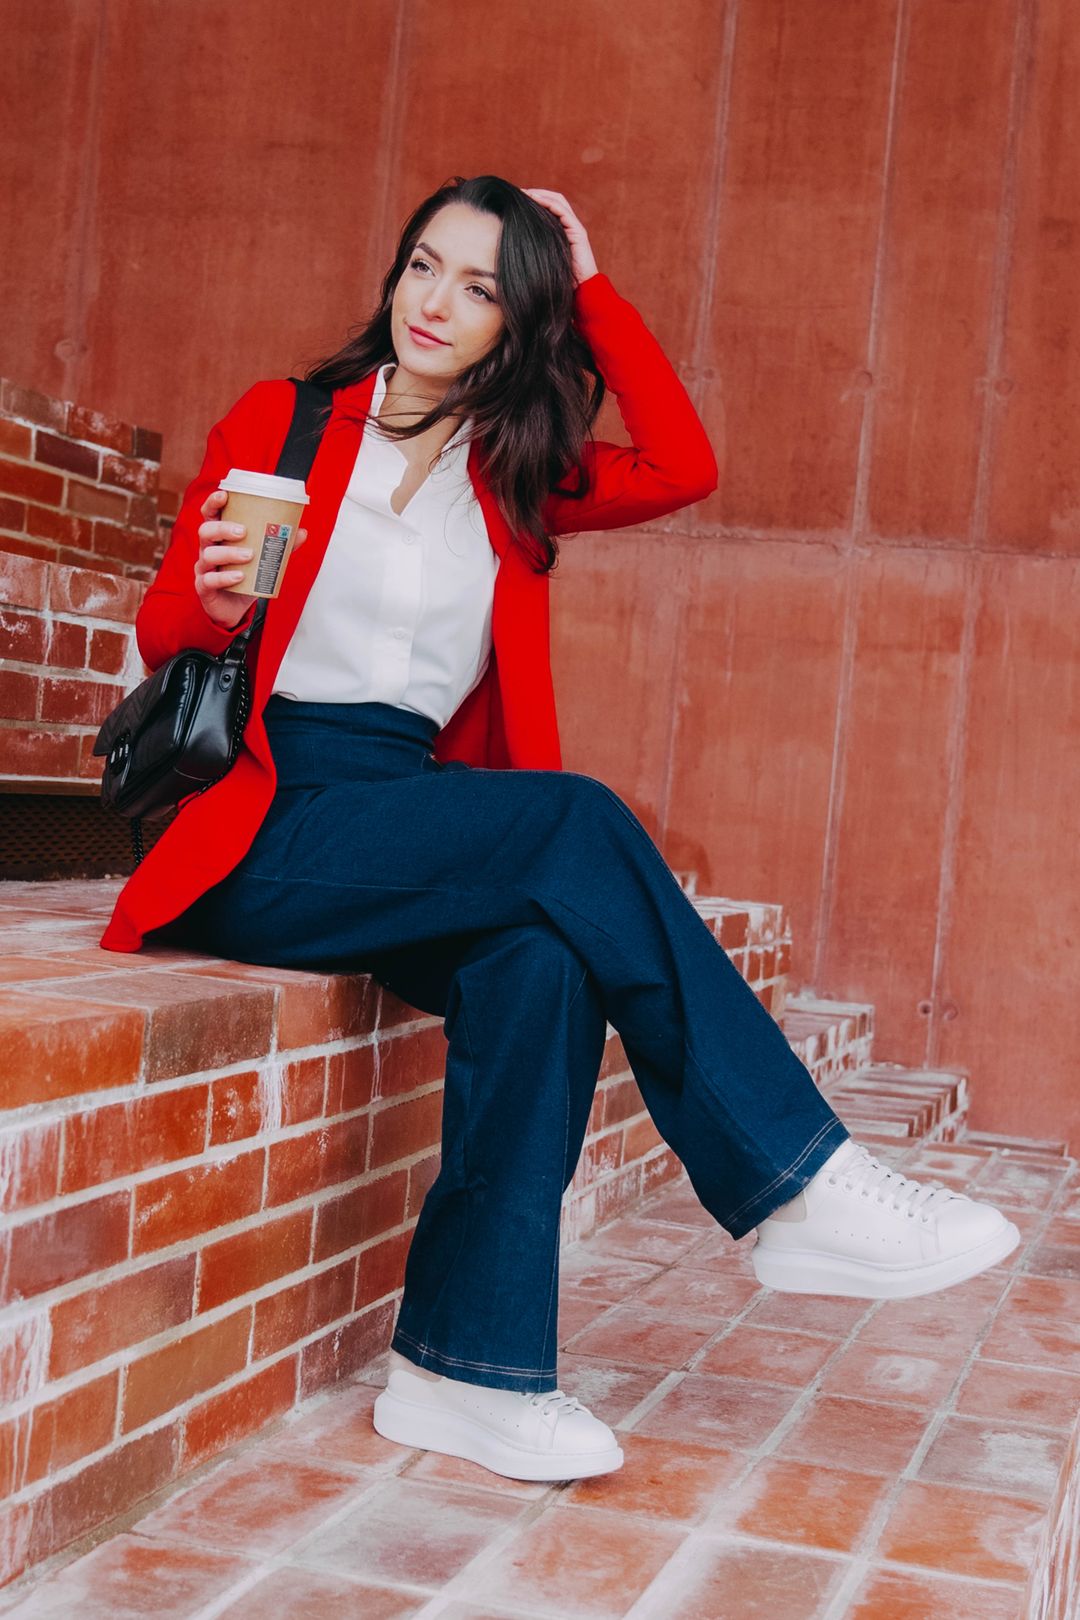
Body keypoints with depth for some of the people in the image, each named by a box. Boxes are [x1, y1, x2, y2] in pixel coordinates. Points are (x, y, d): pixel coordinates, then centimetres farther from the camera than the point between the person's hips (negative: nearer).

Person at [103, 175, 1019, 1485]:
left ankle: (469, 1366, -24)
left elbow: (682, 467, -1)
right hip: (263, 828, -4)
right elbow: (159, 632, 6)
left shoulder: (513, 476, 15)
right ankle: (800, 1190, -23)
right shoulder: (280, 423, 8)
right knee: (579, 822, -28)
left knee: (542, 960, -31)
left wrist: (591, 286, 6)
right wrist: (211, 606, -18)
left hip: (413, 831, 4)